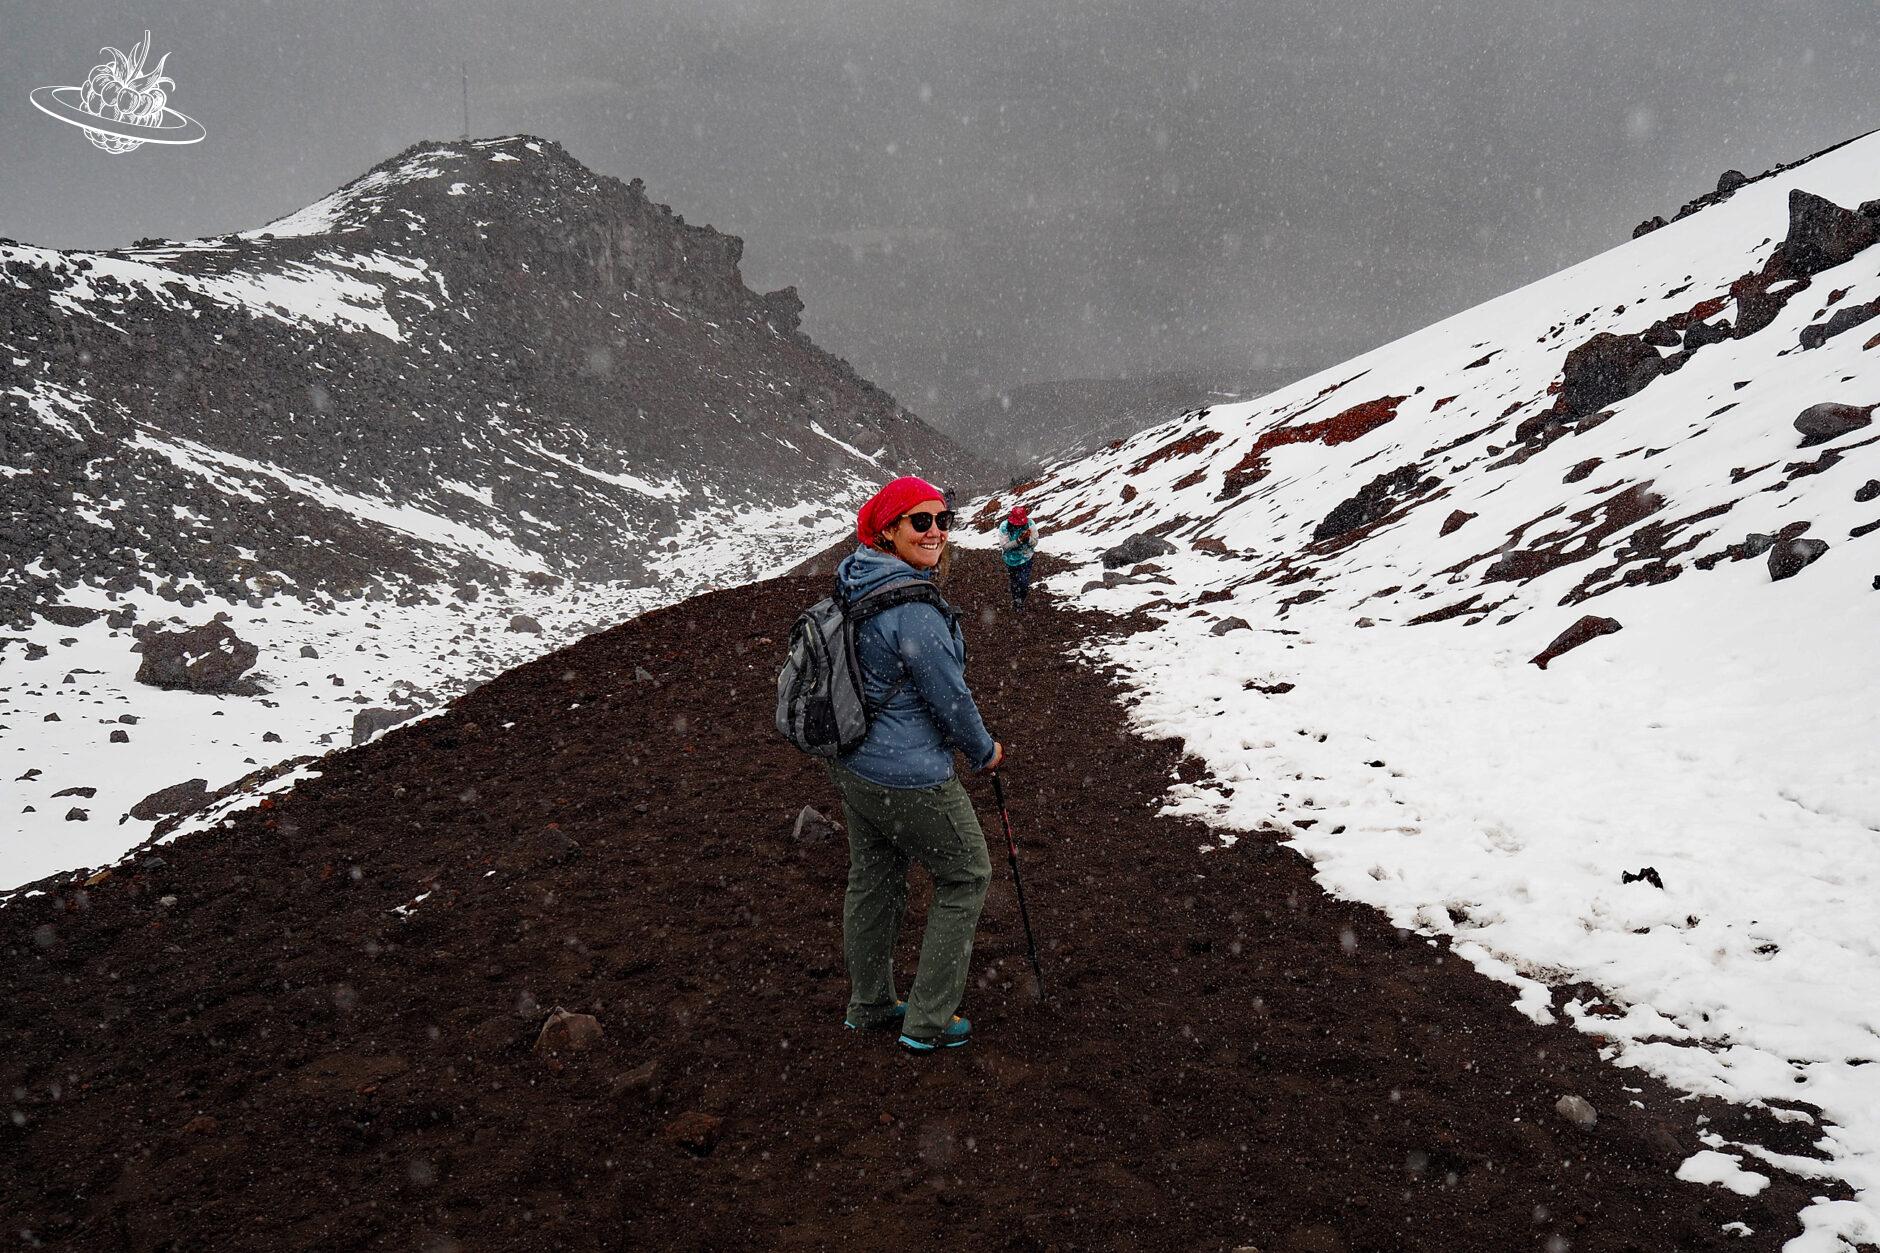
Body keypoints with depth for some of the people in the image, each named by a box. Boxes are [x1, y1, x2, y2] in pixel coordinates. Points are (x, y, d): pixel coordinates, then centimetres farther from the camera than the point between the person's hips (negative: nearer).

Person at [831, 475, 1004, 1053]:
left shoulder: (853, 586, 2)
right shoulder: (914, 609, -27)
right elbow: (949, 697, -19)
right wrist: (985, 751, -1)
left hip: (851, 764, 9)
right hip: (909, 779, -9)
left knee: (872, 877, 23)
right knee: (965, 877, 11)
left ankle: (869, 1005, 41)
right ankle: (928, 1022, 19)